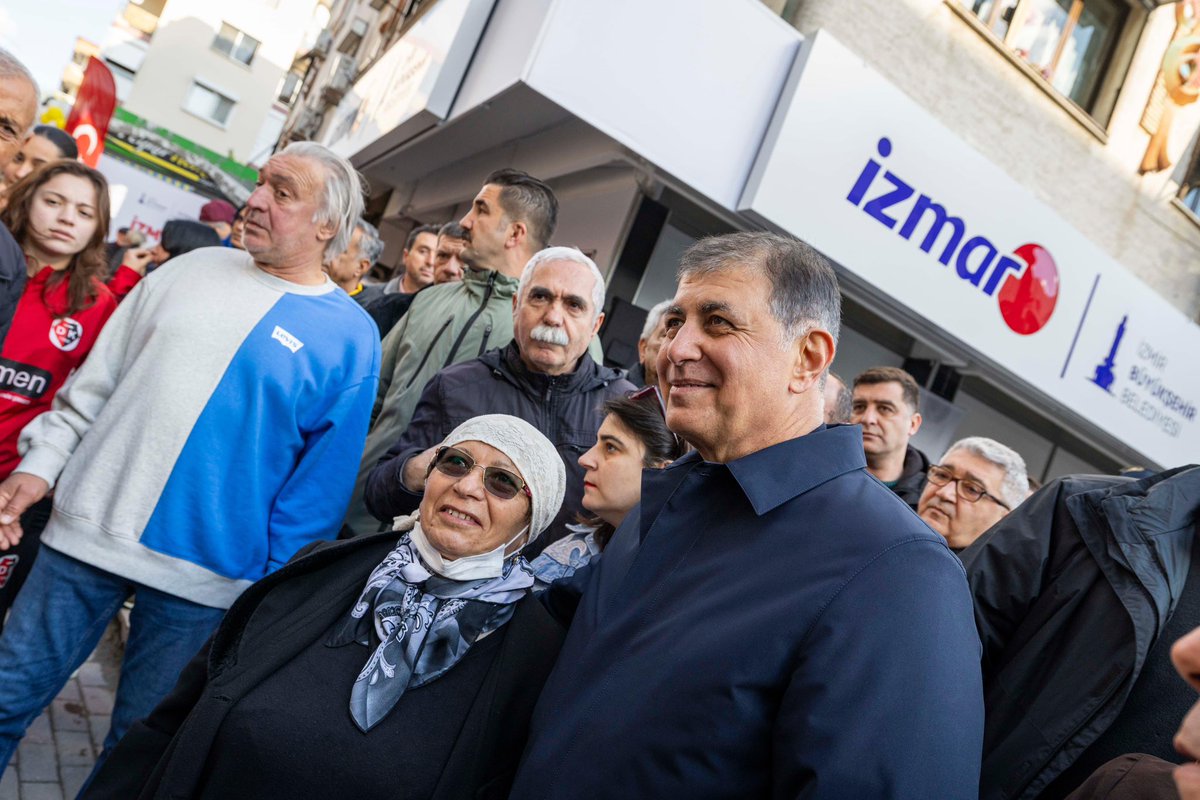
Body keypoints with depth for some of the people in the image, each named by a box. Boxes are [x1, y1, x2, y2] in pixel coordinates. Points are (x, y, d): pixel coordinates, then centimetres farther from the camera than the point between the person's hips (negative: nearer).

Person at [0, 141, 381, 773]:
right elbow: (99, 377, 11)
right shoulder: (193, 268, 5)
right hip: (85, 532, 4)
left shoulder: (350, 337, -8)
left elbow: (320, 485, -7)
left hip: (202, 579, -3)